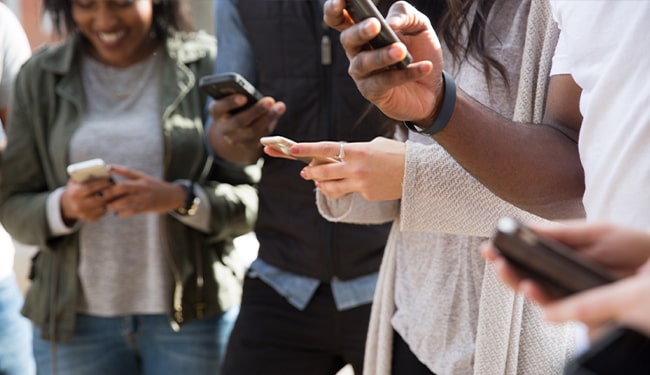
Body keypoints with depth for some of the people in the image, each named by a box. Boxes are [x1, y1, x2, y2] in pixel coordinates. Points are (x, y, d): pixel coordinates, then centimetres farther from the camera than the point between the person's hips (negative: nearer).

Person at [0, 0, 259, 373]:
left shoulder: (207, 65, -2)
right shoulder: (41, 76, 4)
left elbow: (252, 196, -4)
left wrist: (180, 198, -22)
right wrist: (64, 207, -17)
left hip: (191, 315, -1)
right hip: (75, 317, 2)